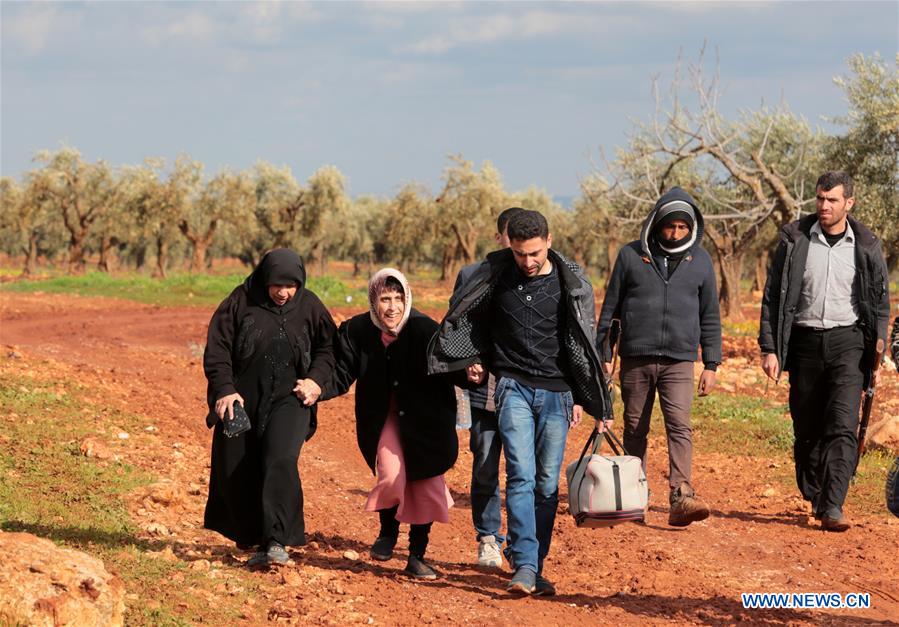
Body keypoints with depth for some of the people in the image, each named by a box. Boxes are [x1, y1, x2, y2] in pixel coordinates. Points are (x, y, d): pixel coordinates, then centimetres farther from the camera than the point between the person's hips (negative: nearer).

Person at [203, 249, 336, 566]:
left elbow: (328, 347, 11)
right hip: (242, 399, 1)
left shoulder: (309, 307, 3)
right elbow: (217, 349, -3)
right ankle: (248, 536, 26)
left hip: (288, 399, -1)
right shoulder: (241, 302, -2)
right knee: (235, 471, 5)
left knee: (280, 462, -22)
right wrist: (224, 389, -14)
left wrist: (316, 379, -6)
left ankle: (276, 541, -25)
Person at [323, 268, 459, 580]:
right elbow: (342, 375, -7)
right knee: (392, 477, -18)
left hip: (423, 419, 0)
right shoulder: (357, 331, -11)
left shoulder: (424, 329, -19)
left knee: (427, 485, 1)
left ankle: (417, 557, 18)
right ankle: (387, 531, 14)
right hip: (384, 416, 1)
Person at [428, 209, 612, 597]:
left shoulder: (570, 283, -1)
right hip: (513, 387, -1)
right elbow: (467, 318, 18)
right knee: (521, 475, -14)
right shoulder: (494, 274, 1)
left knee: (547, 484, 2)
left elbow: (583, 344, 6)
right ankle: (524, 567, -19)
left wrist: (581, 399, 5)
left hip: (556, 393, 1)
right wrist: (473, 359, 10)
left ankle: (534, 567, 10)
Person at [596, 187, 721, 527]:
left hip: (679, 361, 0)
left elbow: (710, 316, 13)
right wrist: (604, 355, 5)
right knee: (635, 430, 8)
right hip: (635, 359, 0)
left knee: (680, 426, -15)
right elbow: (610, 307, 8)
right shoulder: (631, 255, 3)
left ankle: (681, 498, -24)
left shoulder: (699, 259, 7)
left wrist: (711, 364, 7)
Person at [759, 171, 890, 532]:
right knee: (807, 430, 7)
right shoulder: (795, 240, 1)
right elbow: (773, 296, 4)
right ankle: (815, 499, 23)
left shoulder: (866, 247, 2)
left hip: (847, 342, -1)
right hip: (804, 342, 1)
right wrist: (769, 348, -3)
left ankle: (833, 507, -18)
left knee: (843, 427, -14)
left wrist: (877, 356, 2)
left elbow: (881, 304, 8)